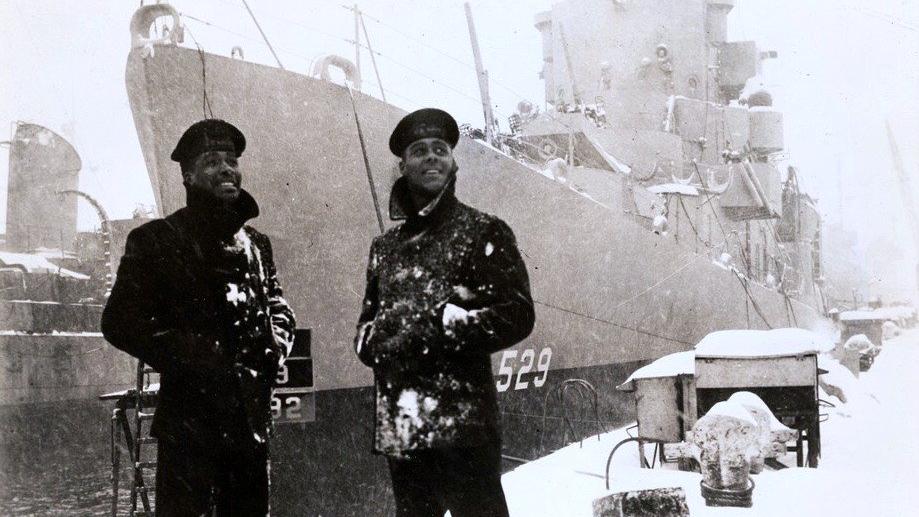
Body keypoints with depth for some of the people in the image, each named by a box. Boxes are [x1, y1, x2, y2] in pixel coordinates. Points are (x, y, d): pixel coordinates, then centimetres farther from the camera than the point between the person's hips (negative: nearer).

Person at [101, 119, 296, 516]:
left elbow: (279, 308, 24)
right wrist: (189, 358, -17)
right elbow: (120, 322, -7)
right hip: (189, 420, -6)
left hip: (252, 420, 6)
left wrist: (275, 346, 1)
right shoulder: (156, 241, -1)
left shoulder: (256, 244, 17)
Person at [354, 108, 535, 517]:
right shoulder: (385, 246, 18)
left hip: (462, 421, -5)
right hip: (398, 425, 6)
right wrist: (378, 340, -2)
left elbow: (517, 315, -6)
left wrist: (438, 326, -12)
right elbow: (365, 331, 22)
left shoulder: (482, 231, 3)